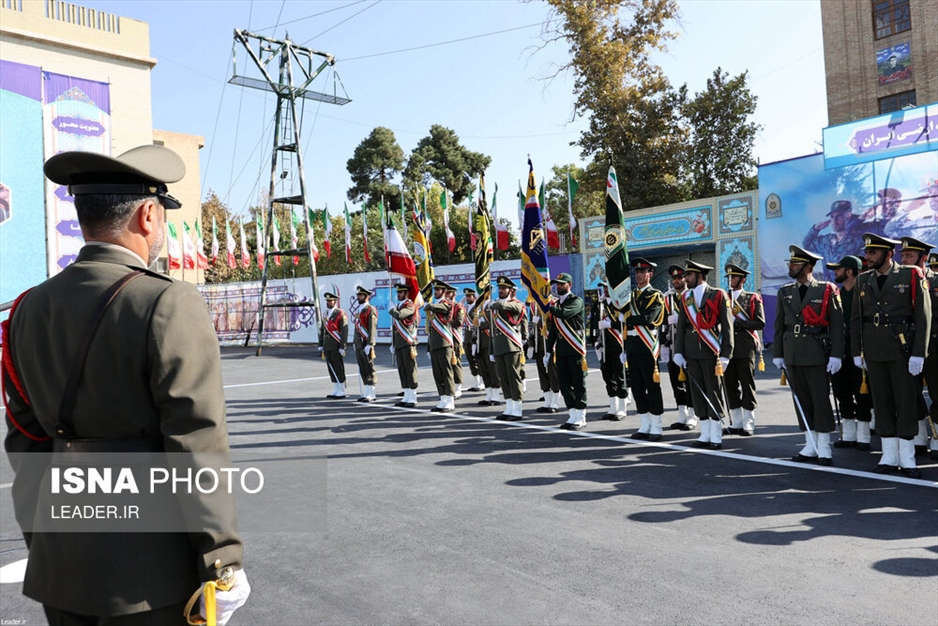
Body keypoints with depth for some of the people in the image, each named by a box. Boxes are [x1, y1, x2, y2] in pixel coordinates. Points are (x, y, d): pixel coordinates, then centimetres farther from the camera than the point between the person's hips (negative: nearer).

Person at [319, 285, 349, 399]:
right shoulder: (325, 314, 14)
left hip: (336, 347, -7)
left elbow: (344, 332, -13)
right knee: (331, 368, 10)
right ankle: (336, 390, 17)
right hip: (327, 347, 7)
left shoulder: (341, 314, -9)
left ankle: (342, 391, 4)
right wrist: (320, 345, 13)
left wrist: (342, 347, -18)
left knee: (339, 369, -3)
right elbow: (322, 330, 17)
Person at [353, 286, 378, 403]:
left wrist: (369, 344, -20)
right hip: (358, 345, 8)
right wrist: (355, 343, 19)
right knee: (362, 369, 9)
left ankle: (371, 394, -2)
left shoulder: (370, 310, -7)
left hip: (366, 344, -8)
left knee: (369, 369, -5)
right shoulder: (359, 310, 19)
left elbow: (372, 328, -15)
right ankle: (367, 393, 15)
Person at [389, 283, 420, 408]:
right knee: (402, 370, 8)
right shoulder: (398, 306, 19)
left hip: (408, 343, -8)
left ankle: (413, 398, -1)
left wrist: (391, 310, -4)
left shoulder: (410, 305, -6)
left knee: (410, 370, -5)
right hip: (398, 344, 8)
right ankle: (407, 397, 14)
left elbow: (399, 315, -26)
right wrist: (393, 344, 20)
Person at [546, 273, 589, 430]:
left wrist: (548, 306, -13)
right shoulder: (556, 303, 17)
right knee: (564, 384, 7)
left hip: (575, 348, -7)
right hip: (561, 349, 7)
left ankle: (581, 418, 4)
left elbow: (565, 313, -26)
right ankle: (573, 416, 15)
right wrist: (549, 350, 15)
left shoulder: (576, 301, -5)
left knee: (578, 383, -2)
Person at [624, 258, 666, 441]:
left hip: (647, 347, -7)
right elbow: (626, 320, 14)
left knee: (652, 388, -2)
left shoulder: (656, 295, -3)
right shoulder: (631, 295, 17)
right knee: (637, 387, 9)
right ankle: (645, 427, 17)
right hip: (632, 347, 7)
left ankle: (656, 428, 4)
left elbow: (648, 319, -20)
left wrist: (629, 319, -7)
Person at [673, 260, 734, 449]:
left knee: (714, 393, 2)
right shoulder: (686, 297, 12)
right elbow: (681, 327, 12)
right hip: (691, 353, 4)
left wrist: (725, 354, -9)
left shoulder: (718, 295, -1)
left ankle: (716, 436, 10)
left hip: (711, 352, -4)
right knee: (697, 393, 7)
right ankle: (705, 434, 16)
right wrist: (678, 352, 5)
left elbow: (727, 326, -3)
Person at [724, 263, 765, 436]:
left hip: (745, 349, -4)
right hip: (727, 348, 4)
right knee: (730, 386, 6)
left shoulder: (752, 298, 2)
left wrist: (737, 320, -12)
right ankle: (736, 423, 15)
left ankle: (748, 424, 7)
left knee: (747, 386, 0)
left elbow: (760, 323, -6)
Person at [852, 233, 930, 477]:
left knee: (906, 400, 1)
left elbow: (923, 317, -6)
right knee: (882, 401, 7)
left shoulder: (911, 276, -3)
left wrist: (918, 353, -11)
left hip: (902, 348, -3)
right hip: (873, 350, 4)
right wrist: (857, 351, 6)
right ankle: (889, 456, 15)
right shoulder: (863, 281, 8)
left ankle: (907, 458, 10)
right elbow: (856, 319, 11)